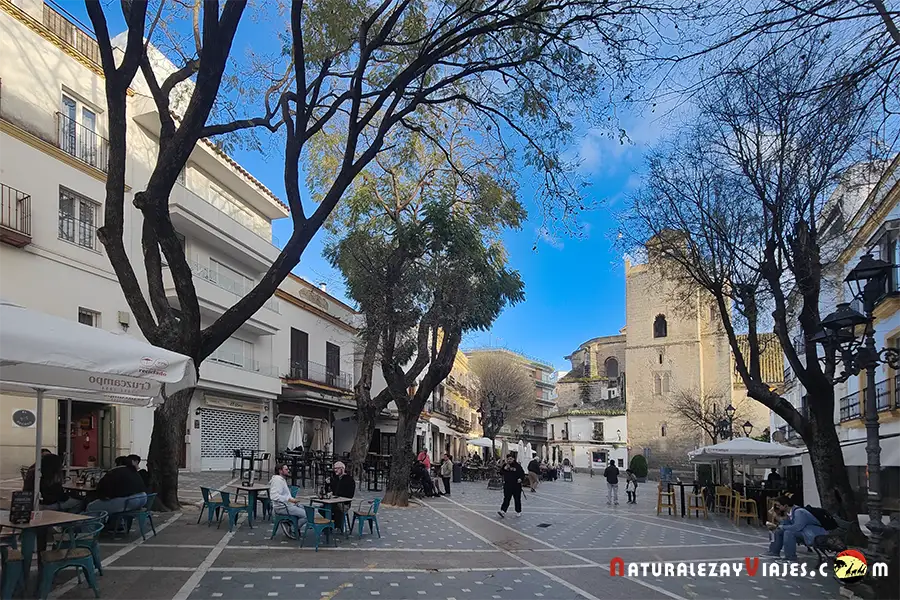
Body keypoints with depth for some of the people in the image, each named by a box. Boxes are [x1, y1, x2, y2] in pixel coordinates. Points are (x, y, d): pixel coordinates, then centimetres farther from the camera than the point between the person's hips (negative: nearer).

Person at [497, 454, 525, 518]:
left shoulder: (517, 466, -4)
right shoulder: (505, 465, 6)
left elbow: (522, 473, -2)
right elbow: (501, 473, 3)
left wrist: (521, 479, -21)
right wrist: (505, 468, -12)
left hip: (516, 485, -2)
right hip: (507, 484, 2)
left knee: (517, 499, 8)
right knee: (506, 499, -3)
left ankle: (518, 512, 22)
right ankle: (503, 511, -10)